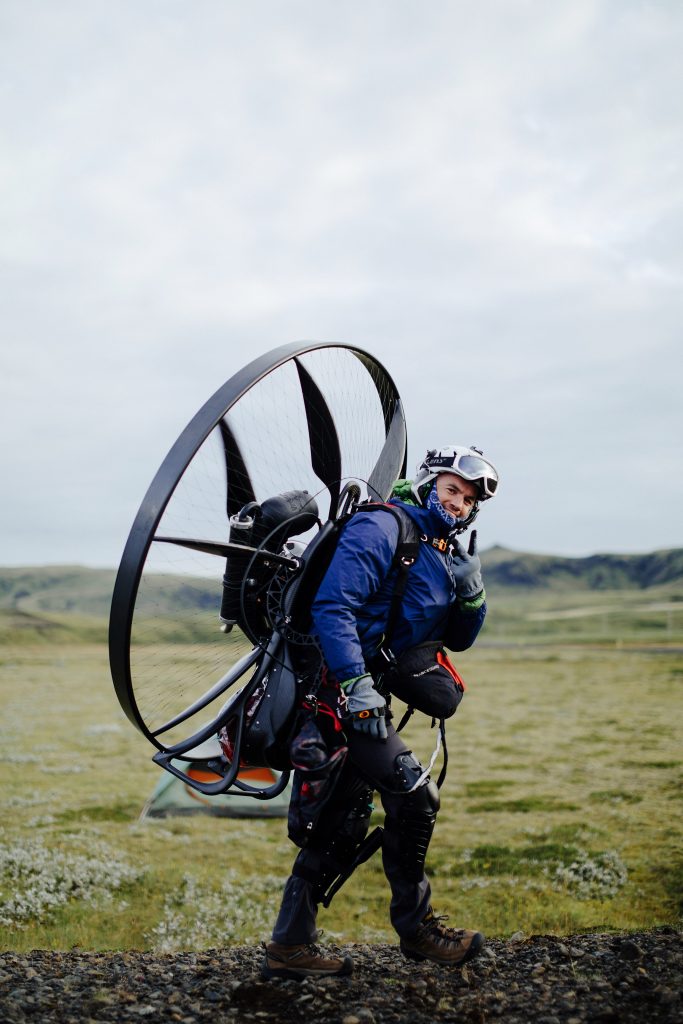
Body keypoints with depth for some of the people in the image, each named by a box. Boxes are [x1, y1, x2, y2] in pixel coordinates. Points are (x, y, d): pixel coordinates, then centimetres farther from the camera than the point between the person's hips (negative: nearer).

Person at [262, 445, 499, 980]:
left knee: (343, 823, 10)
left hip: (367, 692, 10)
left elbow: (458, 639, 17)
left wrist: (471, 590, -3)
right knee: (414, 793, -11)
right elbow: (333, 604, -21)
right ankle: (416, 925, 6)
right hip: (334, 687, -10)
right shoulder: (382, 527, -10)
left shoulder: (445, 554, 17)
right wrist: (356, 684, -27)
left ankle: (291, 945, 17)